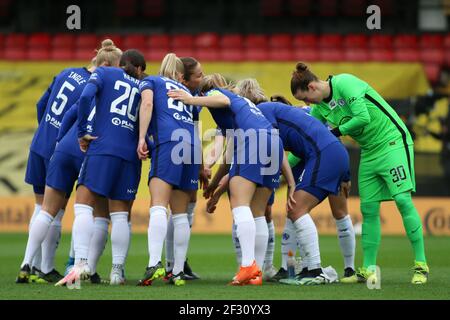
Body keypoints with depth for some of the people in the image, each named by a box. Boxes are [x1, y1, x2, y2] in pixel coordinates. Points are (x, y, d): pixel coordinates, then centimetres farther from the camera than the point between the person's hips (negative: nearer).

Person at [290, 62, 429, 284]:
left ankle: (420, 265, -10)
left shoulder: (344, 83, -17)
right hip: (369, 153, 8)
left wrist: (338, 131, -10)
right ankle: (369, 270, 6)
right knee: (369, 210, 3)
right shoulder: (320, 108, 7)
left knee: (403, 200, -14)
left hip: (393, 142, -8)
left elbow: (363, 117, -24)